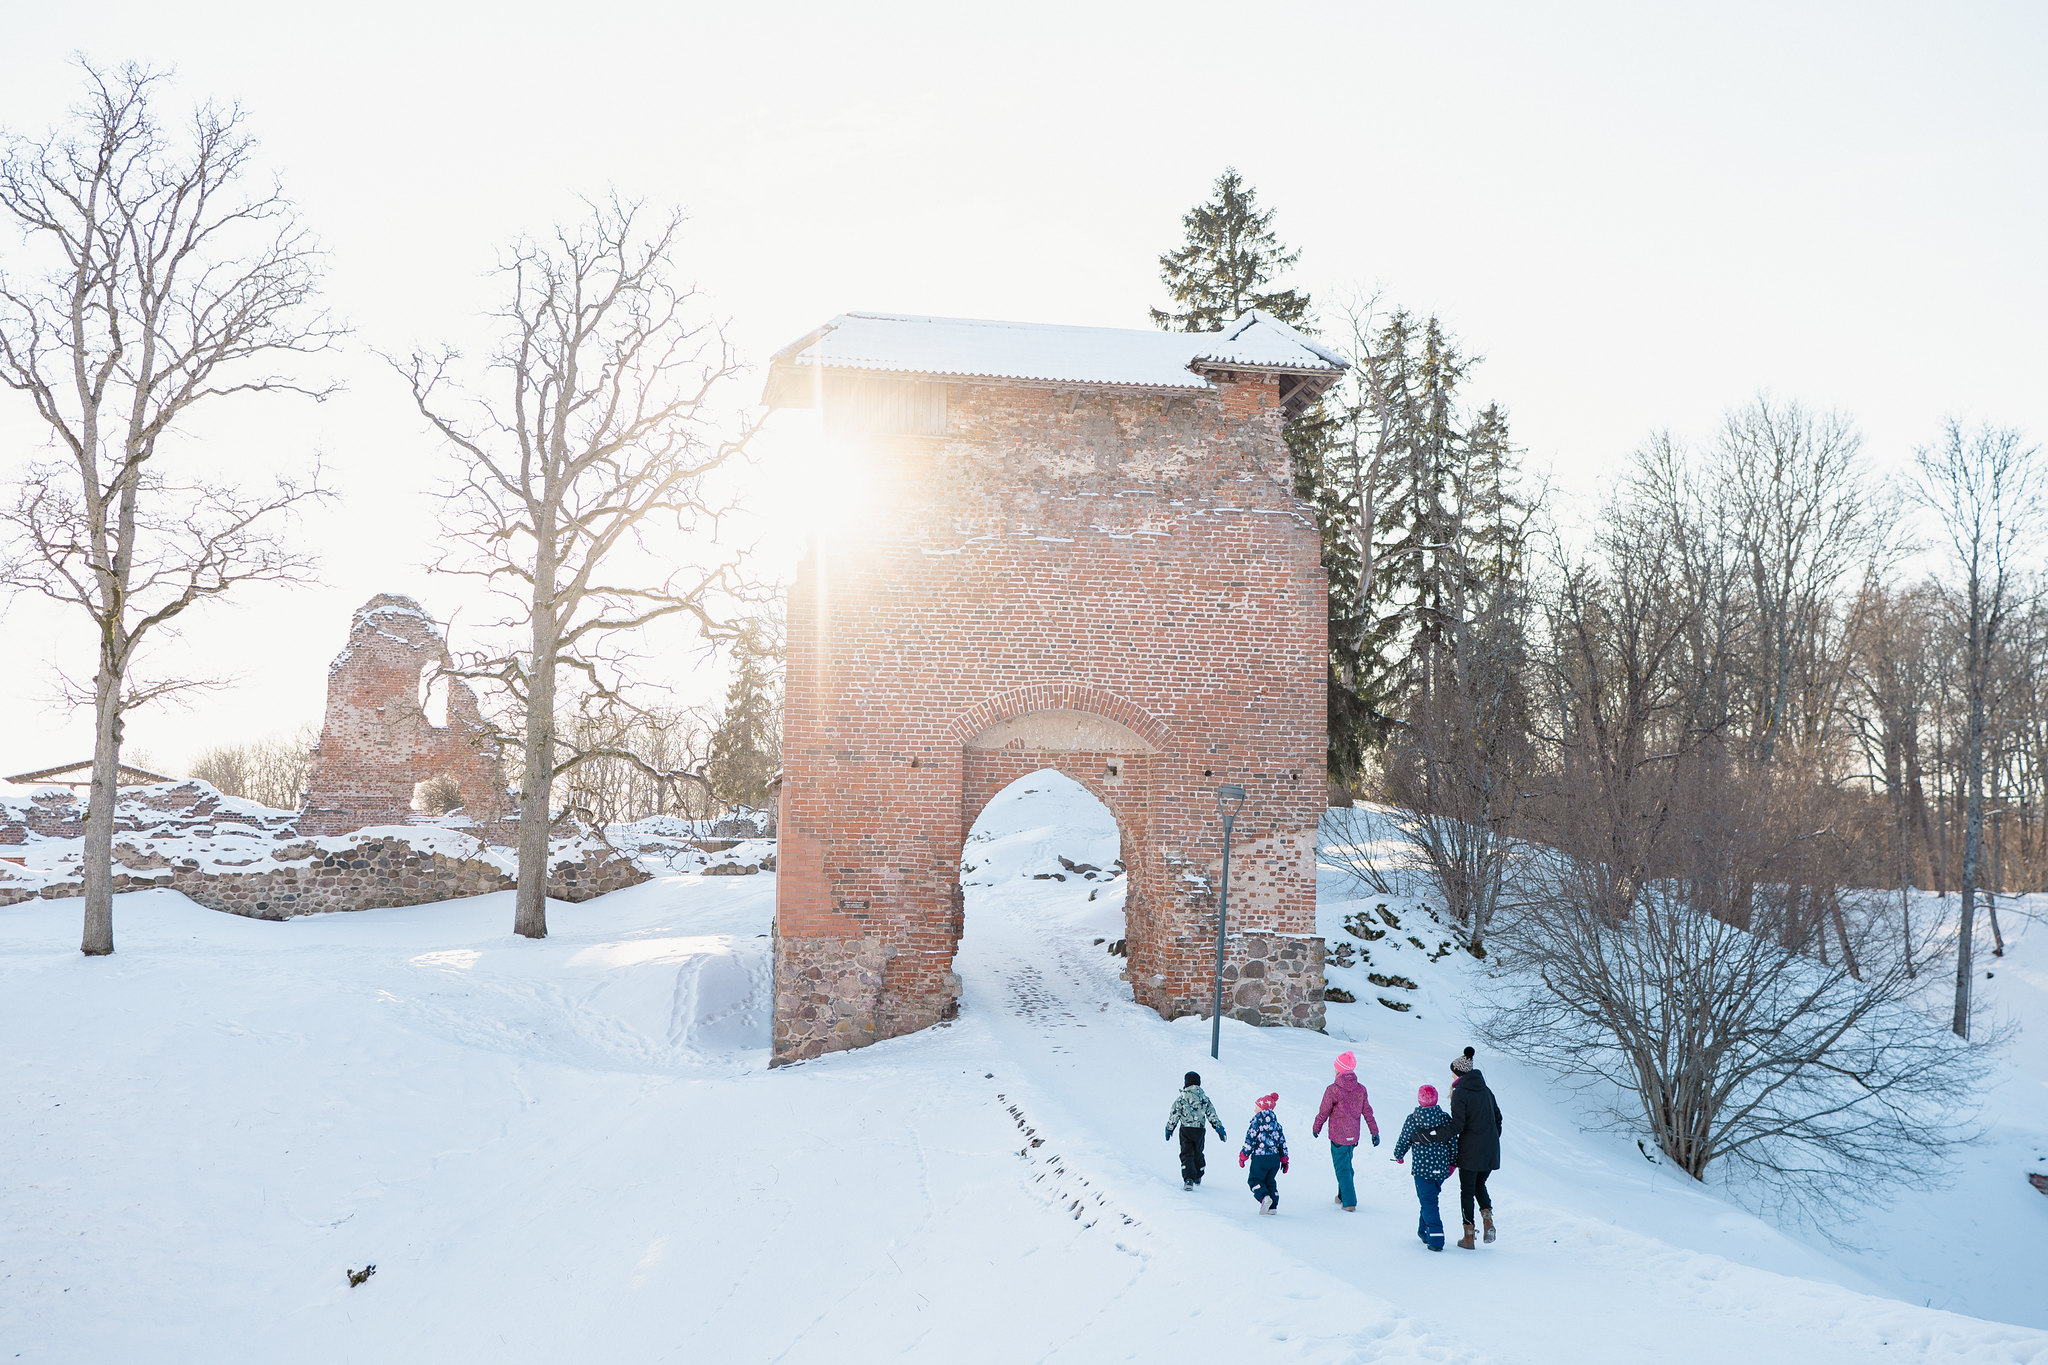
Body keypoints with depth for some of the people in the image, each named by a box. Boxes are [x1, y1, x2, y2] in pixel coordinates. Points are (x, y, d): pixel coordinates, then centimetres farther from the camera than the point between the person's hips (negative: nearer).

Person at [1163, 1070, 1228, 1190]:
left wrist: (1169, 1129, 7)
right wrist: (1220, 1129, 8)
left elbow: (1174, 1116, -4)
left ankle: (1188, 1179, -21)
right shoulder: (1204, 1098, 3)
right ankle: (1198, 1177, 37)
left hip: (1185, 1130, -3)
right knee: (1197, 1153, 22)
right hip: (1200, 1130, 3)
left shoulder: (1181, 1098, -6)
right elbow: (1212, 1115, 3)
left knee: (1186, 1155, -3)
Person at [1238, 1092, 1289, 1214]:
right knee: (1270, 1181, 19)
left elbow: (1250, 1139, -9)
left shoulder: (1257, 1120, -7)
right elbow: (1282, 1142, 14)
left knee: (1254, 1180, 5)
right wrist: (1284, 1160, 20)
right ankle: (1273, 1206, 14)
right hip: (1275, 1158, 6)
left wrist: (1243, 1155, -1)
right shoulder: (1276, 1123, 11)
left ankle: (1264, 1197, -19)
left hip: (1260, 1158, -6)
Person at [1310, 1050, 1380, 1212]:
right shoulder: (1360, 1089, -1)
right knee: (1347, 1165, 23)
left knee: (1342, 1168, 2)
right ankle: (1343, 1196, 35)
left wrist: (1316, 1128, 7)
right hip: (1353, 1136, 6)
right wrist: (1375, 1132, 12)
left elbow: (1323, 1112, -9)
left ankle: (1350, 1203, -1)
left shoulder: (1333, 1090, -18)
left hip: (1338, 1137, -6)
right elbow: (1367, 1112, 5)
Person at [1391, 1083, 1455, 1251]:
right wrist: (1452, 1163, 16)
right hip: (1441, 1168, 3)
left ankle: (1436, 1240, -10)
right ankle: (1424, 1231, 31)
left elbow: (1403, 1141, 2)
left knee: (1428, 1202, 0)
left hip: (1422, 1169, -3)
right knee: (1430, 1198, 22)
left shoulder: (1412, 1120, -9)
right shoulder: (1446, 1118, -3)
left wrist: (1398, 1155, 22)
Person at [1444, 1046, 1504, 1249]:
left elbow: (1457, 1126, -17)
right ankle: (1488, 1219, -1)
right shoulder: (1485, 1089, 8)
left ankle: (1469, 1236, 7)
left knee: (1467, 1190, 6)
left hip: (1470, 1149, -6)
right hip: (1491, 1150, 6)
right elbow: (1498, 1117, 13)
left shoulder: (1460, 1093, -13)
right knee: (1480, 1185, 23)